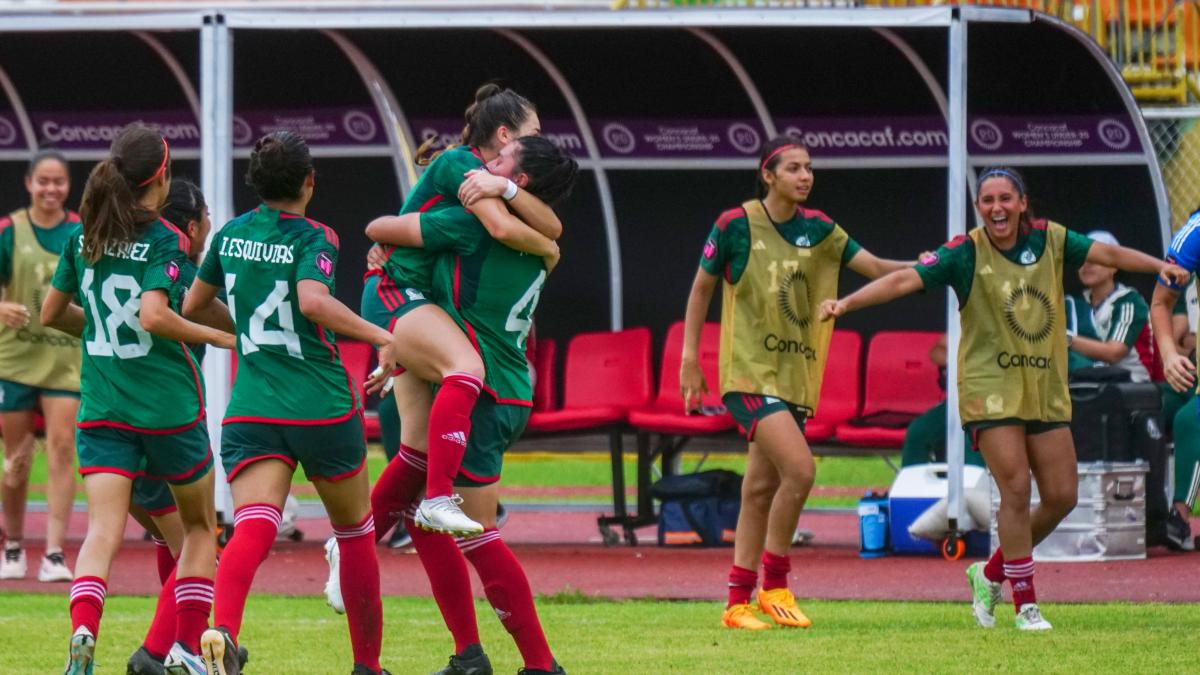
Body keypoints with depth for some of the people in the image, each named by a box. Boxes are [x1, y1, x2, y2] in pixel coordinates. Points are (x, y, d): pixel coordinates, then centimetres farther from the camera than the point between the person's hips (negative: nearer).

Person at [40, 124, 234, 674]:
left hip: (101, 407, 3)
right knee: (200, 526, 17)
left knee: (102, 532, -8)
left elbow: (51, 313, 15)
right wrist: (214, 336, -12)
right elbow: (154, 316, -24)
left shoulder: (84, 237, 7)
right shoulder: (165, 241, -10)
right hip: (169, 409, -3)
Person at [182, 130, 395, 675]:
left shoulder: (231, 236, 9)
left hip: (251, 407, 3)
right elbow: (313, 300, -26)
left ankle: (223, 628, -42)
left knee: (252, 528, -13)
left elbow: (191, 307, 22)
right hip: (323, 407, -3)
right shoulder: (313, 238, -7)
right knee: (354, 530, 17)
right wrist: (380, 337, -21)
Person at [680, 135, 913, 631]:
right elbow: (701, 288, 4)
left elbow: (876, 267, 3)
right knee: (799, 469, -20)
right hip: (749, 372, -6)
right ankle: (774, 584, -5)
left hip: (795, 376, 6)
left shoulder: (818, 230, 6)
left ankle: (738, 602, 16)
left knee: (761, 487, 9)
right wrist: (690, 358, 4)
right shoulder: (735, 226, -7)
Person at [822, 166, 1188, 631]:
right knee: (1016, 490, -13)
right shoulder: (965, 253, -10)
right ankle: (1025, 602, -1)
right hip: (990, 388, -5)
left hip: (1046, 391, 5)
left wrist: (1159, 266, -12)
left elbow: (1108, 254, 3)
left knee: (1061, 496, 3)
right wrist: (847, 303, -28)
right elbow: (904, 281, -17)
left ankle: (992, 573, 23)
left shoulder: (1050, 240, 2)